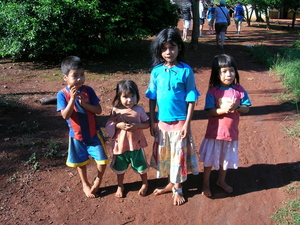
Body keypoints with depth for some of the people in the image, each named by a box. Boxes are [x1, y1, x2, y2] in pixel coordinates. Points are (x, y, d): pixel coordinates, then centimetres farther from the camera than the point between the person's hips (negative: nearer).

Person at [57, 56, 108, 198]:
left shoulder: (88, 90, -10)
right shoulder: (62, 94, -13)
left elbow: (99, 110, -11)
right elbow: (65, 115, -21)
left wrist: (84, 103, -25)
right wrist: (72, 99, -32)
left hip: (94, 133, 0)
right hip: (77, 135, 0)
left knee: (102, 161, 0)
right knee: (81, 162, 17)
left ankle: (97, 181, 30)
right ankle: (85, 184, 42)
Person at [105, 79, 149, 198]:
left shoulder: (139, 109, -10)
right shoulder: (116, 110, -9)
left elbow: (147, 123, -6)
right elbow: (108, 125, -4)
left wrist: (137, 125, -24)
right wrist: (118, 125, -23)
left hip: (136, 143, -1)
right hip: (120, 144, 1)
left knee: (140, 166, 16)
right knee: (120, 166, 18)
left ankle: (145, 184, 42)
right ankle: (120, 186, 41)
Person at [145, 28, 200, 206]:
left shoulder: (186, 71, -11)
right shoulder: (156, 71, -2)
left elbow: (191, 99, -8)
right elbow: (152, 98, 5)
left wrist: (187, 123, -11)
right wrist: (152, 121, 3)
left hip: (180, 122, -3)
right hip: (162, 122, 4)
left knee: (179, 154, 8)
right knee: (163, 153, 16)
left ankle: (178, 188, 28)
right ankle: (170, 183, 38)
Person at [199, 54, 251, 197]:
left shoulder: (239, 90, -5)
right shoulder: (213, 91, -12)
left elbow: (246, 108, -3)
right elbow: (210, 111, -16)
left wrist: (236, 107, -22)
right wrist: (224, 109, -31)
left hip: (231, 132, 3)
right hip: (214, 132, -3)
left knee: (226, 158, 21)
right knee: (209, 159, 11)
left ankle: (221, 180, 44)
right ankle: (205, 183, 31)